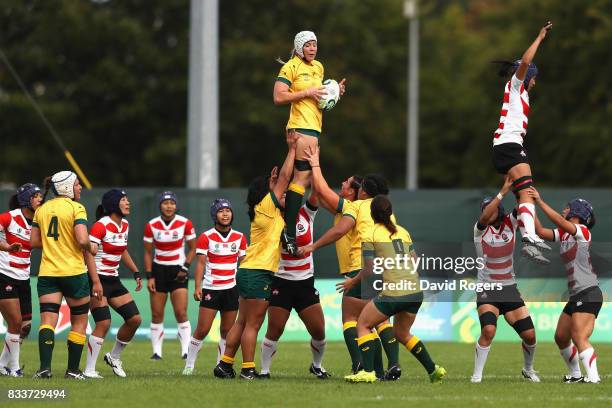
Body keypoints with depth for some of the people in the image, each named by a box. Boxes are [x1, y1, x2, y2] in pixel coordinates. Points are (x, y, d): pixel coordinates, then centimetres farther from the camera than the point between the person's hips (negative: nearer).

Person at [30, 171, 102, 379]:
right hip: (74, 272, -4)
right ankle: (73, 369, 13)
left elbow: (34, 242, 10)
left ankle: (44, 366, -22)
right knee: (79, 321, 12)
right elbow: (82, 241, -18)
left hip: (47, 273, 4)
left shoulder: (41, 209, 9)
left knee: (47, 321, -3)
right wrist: (91, 248, 1)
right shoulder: (76, 208, -8)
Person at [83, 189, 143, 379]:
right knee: (104, 323, -16)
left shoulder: (125, 225, 9)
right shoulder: (101, 226, -16)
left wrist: (136, 272, 22)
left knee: (135, 319, 2)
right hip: (98, 279, -8)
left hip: (114, 281, 8)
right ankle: (89, 370, -9)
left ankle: (114, 357, 22)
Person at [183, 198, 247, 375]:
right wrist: (197, 287, -14)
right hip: (210, 289, -3)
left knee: (227, 331, 4)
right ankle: (189, 365, 3)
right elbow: (201, 264, -5)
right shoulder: (206, 237, -3)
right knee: (202, 330, -7)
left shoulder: (239, 237, 7)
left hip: (231, 289, 3)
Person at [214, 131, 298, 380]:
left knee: (242, 322, 10)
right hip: (258, 274, -9)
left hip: (248, 273, 9)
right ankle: (248, 369, -8)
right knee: (252, 324, -8)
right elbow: (284, 178, -8)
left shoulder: (269, 210, 16)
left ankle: (225, 365, 10)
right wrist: (292, 149, -1)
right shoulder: (267, 206, -8)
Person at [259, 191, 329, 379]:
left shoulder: (307, 214, 2)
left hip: (306, 283, 2)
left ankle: (317, 365, 24)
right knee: (274, 330, -7)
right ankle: (264, 369, 4)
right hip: (281, 283, -2)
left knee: (318, 330, 1)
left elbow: (316, 192, -10)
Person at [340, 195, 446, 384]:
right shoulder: (402, 232, 16)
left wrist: (353, 282, 12)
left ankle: (368, 372, -4)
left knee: (363, 325, 10)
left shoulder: (370, 235, -1)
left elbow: (369, 269, -4)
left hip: (393, 292, -6)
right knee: (402, 333, 25)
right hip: (415, 291, 6)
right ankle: (433, 370, 20)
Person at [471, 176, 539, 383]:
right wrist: (503, 191, -34)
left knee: (529, 335, 1)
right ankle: (476, 376, -16)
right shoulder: (480, 230, -7)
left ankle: (528, 369, 30)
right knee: (488, 330, -26)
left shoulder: (510, 224, 1)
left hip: (510, 288, 3)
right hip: (487, 290, -3)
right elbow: (485, 217, -29)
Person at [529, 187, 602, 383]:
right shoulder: (563, 234, 15)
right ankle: (575, 374, 27)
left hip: (588, 293, -9)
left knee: (579, 337, -22)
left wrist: (540, 202, -22)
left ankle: (593, 377, -30)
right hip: (575, 296, 9)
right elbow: (541, 231, 8)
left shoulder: (583, 231, -8)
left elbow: (560, 221, -23)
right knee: (561, 337, 14)